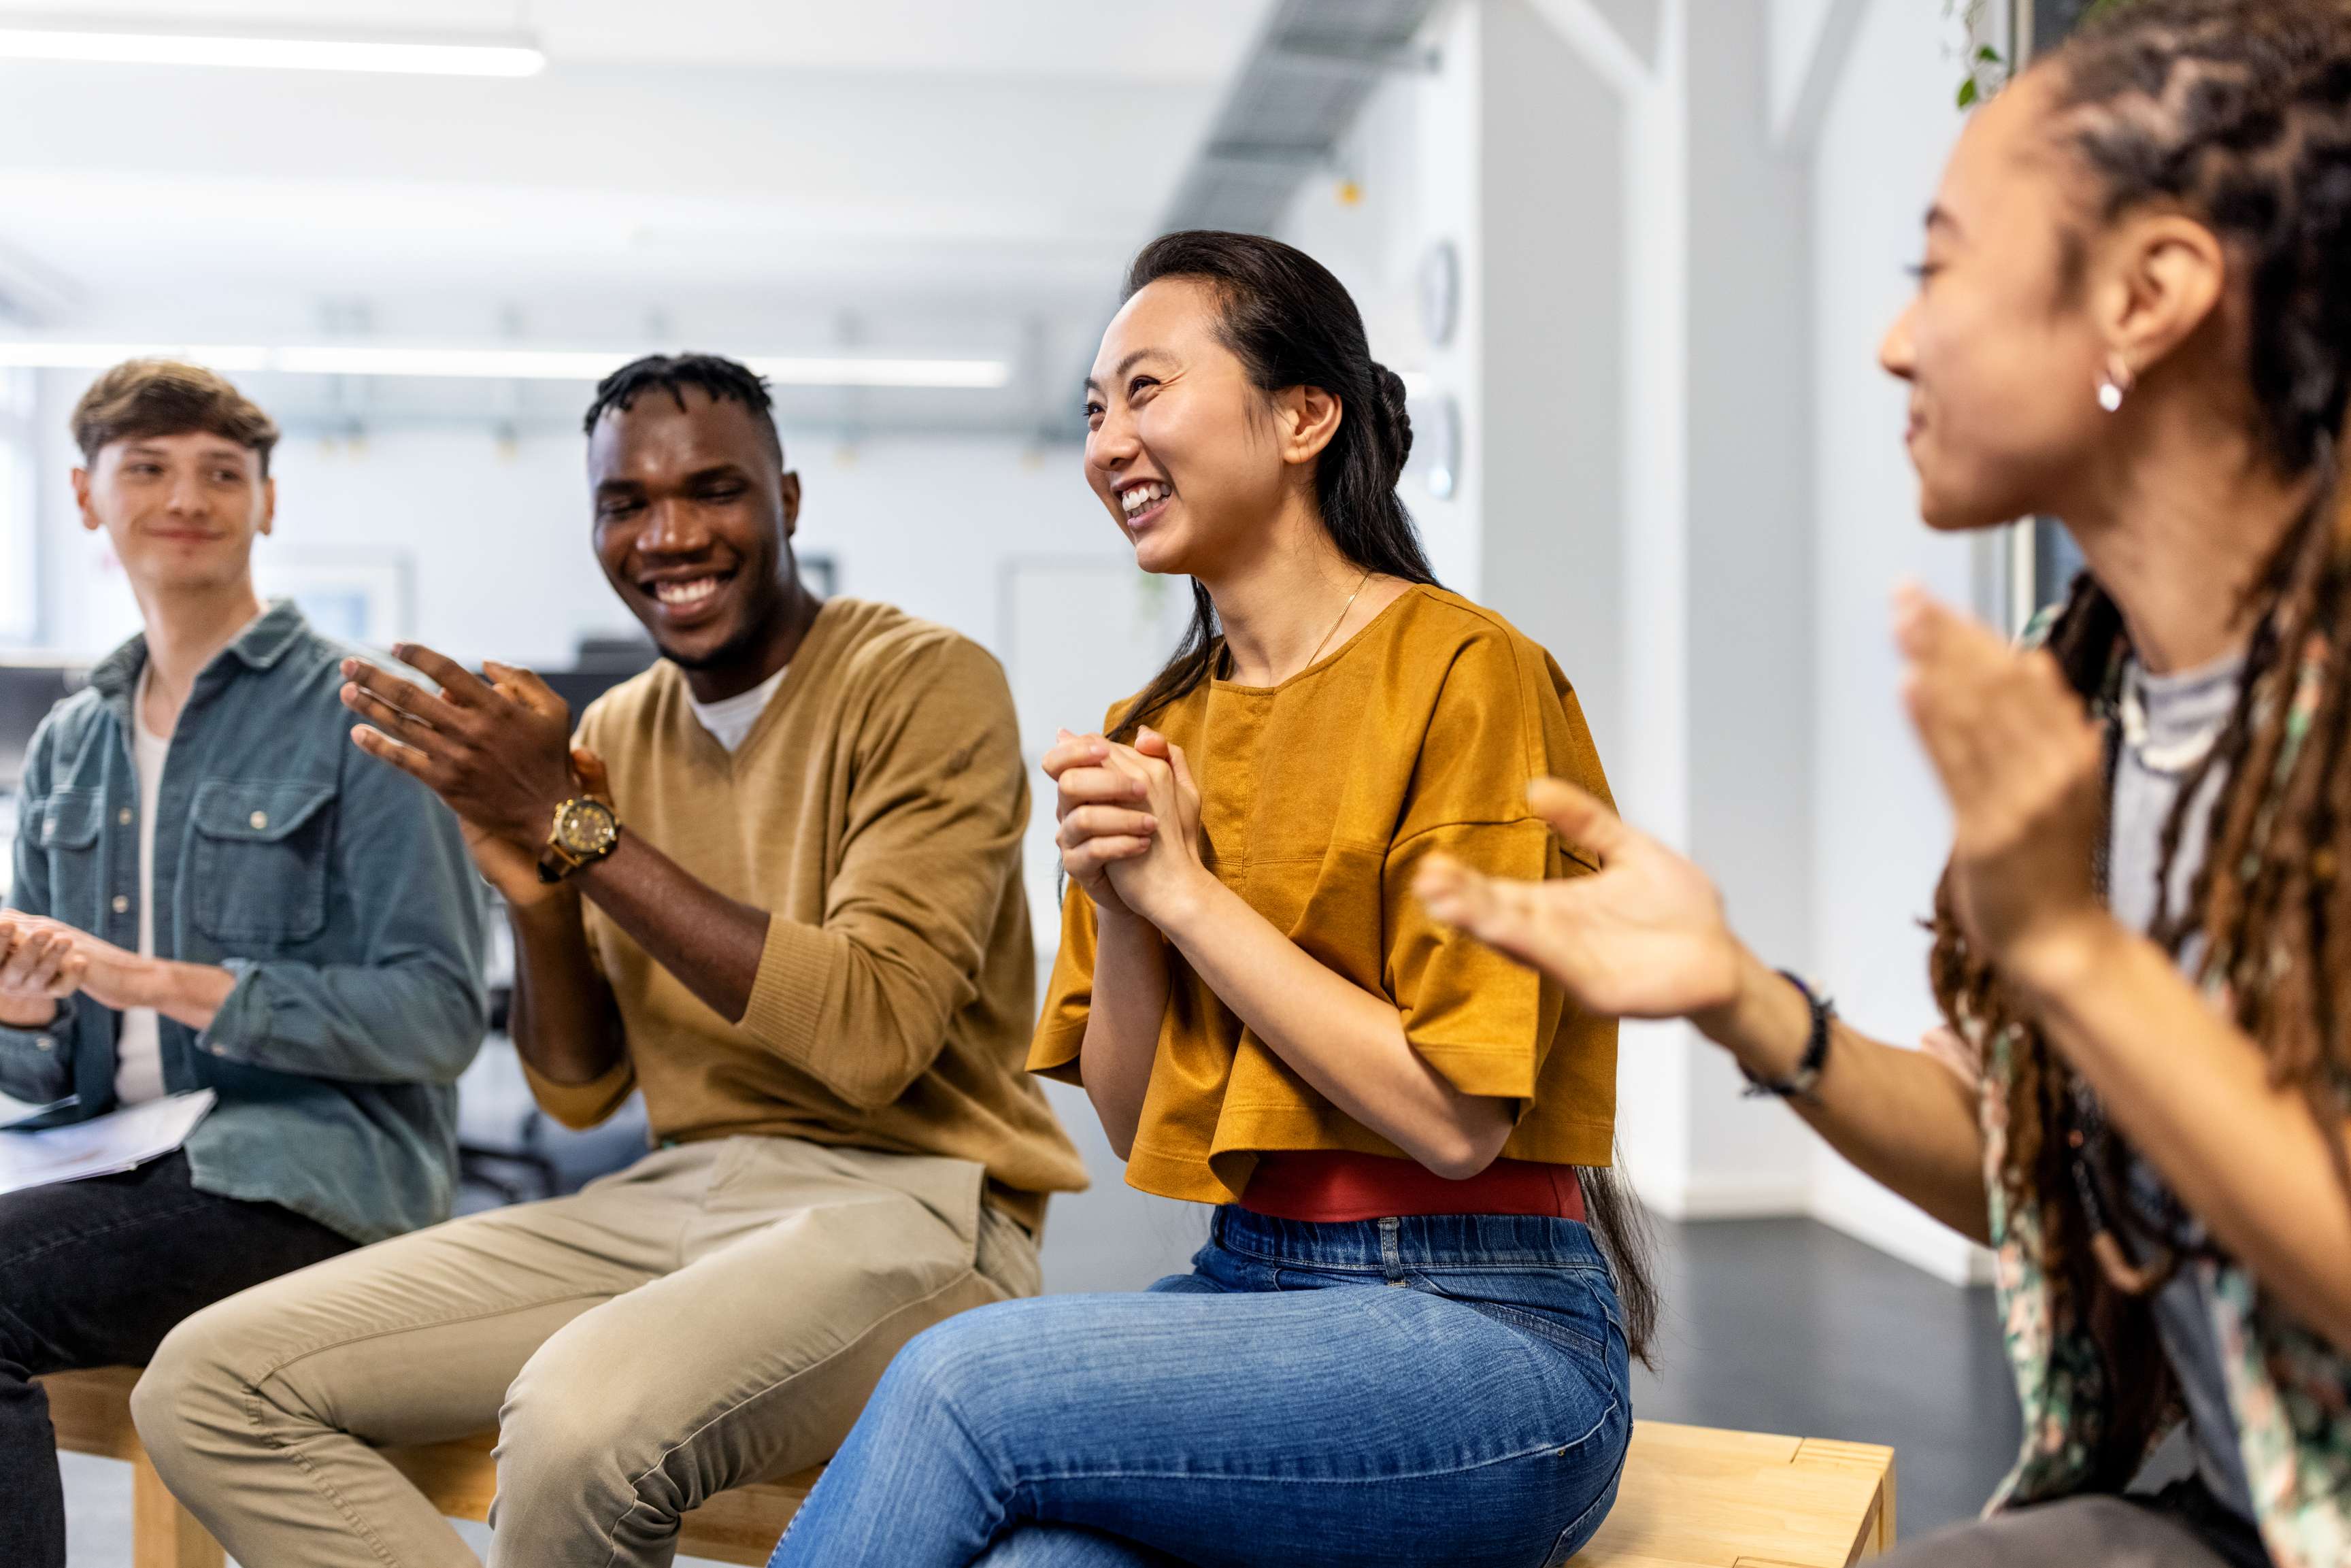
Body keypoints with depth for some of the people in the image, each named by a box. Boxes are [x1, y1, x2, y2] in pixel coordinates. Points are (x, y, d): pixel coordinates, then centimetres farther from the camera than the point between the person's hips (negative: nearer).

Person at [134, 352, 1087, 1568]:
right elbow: (582, 1092, 16)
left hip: (903, 1199, -6)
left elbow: (876, 1036, -21)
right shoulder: (612, 733, 12)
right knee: (211, 1381, -6)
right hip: (672, 1198, 7)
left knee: (582, 1411, -36)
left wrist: (577, 827, -16)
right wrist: (537, 895, -5)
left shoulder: (925, 682, -8)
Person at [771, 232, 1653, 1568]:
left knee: (962, 1381, -24)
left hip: (1485, 1332, -5)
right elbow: (1137, 1128, 12)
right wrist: (1116, 903, -6)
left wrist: (1185, 890, -11)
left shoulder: (1465, 674, -9)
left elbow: (1454, 1117, -14)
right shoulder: (1157, 732, 12)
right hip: (1245, 1290, 5)